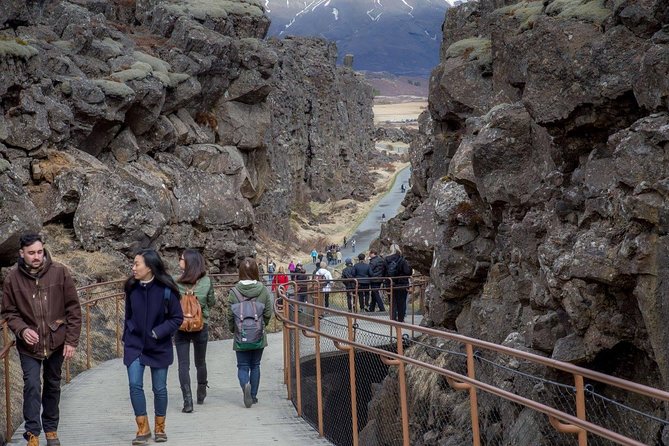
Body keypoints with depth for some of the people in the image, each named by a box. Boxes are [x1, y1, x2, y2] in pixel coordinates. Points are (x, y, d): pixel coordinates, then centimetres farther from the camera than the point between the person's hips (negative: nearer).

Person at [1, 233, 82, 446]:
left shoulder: (59, 273, -9)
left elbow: (74, 309, -5)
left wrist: (71, 340, -8)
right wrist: (22, 330, -17)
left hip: (56, 342, 1)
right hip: (29, 344, -1)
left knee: (53, 385, 15)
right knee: (32, 386, -12)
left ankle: (51, 428, 31)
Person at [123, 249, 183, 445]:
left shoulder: (166, 290, -16)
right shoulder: (132, 288, -6)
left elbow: (177, 318, -10)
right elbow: (128, 316, 9)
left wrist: (157, 332, -19)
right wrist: (127, 338, 11)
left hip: (159, 346, -2)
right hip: (134, 344, 2)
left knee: (159, 388, 8)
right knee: (135, 385, -8)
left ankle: (160, 428, 25)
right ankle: (143, 428, 4)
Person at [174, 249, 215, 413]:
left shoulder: (176, 283, -13)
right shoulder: (207, 281, -8)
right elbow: (212, 303, 3)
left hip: (181, 327, -2)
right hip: (201, 327, 2)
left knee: (183, 365, 1)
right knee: (201, 362, 21)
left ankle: (187, 400, -10)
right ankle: (201, 394, 37)